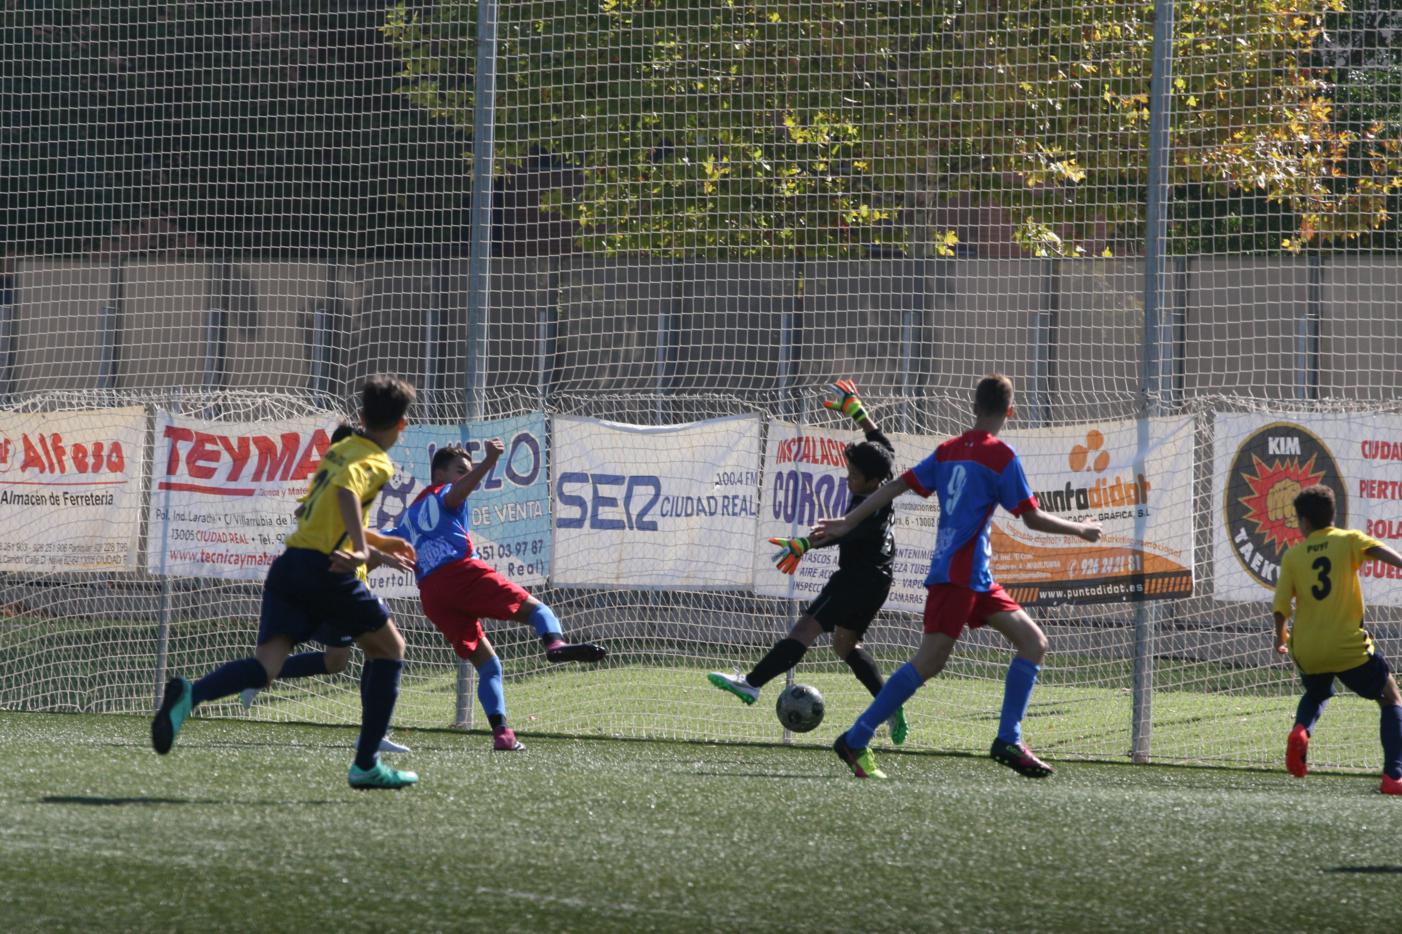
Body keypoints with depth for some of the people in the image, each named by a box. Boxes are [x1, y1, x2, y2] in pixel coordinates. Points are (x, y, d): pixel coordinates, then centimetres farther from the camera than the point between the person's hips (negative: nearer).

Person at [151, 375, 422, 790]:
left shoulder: (337, 451, 25)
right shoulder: (376, 463, -1)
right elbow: (347, 491, -24)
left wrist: (380, 544, 43)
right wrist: (363, 550, -30)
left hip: (289, 564, 7)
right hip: (326, 570, -6)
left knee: (266, 665, -7)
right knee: (389, 648, 15)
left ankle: (189, 694, -37)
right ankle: (366, 764, 12)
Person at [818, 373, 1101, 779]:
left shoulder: (948, 450, 14)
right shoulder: (1000, 456, -7)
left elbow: (895, 486, 11)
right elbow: (1033, 518, -6)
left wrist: (849, 522, 13)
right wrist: (1079, 530, 9)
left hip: (975, 578, 9)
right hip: (957, 573, -9)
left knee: (1033, 642, 6)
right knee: (930, 660, -12)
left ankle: (1008, 741, 0)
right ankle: (855, 741, -11)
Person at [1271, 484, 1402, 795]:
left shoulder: (1293, 555, 5)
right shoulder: (1348, 540, 1)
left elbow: (1281, 605, 3)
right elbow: (1377, 550, -20)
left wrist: (1280, 636, 22)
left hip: (1306, 650, 3)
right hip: (1348, 646, -3)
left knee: (1316, 695, 33)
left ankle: (1301, 730, -2)